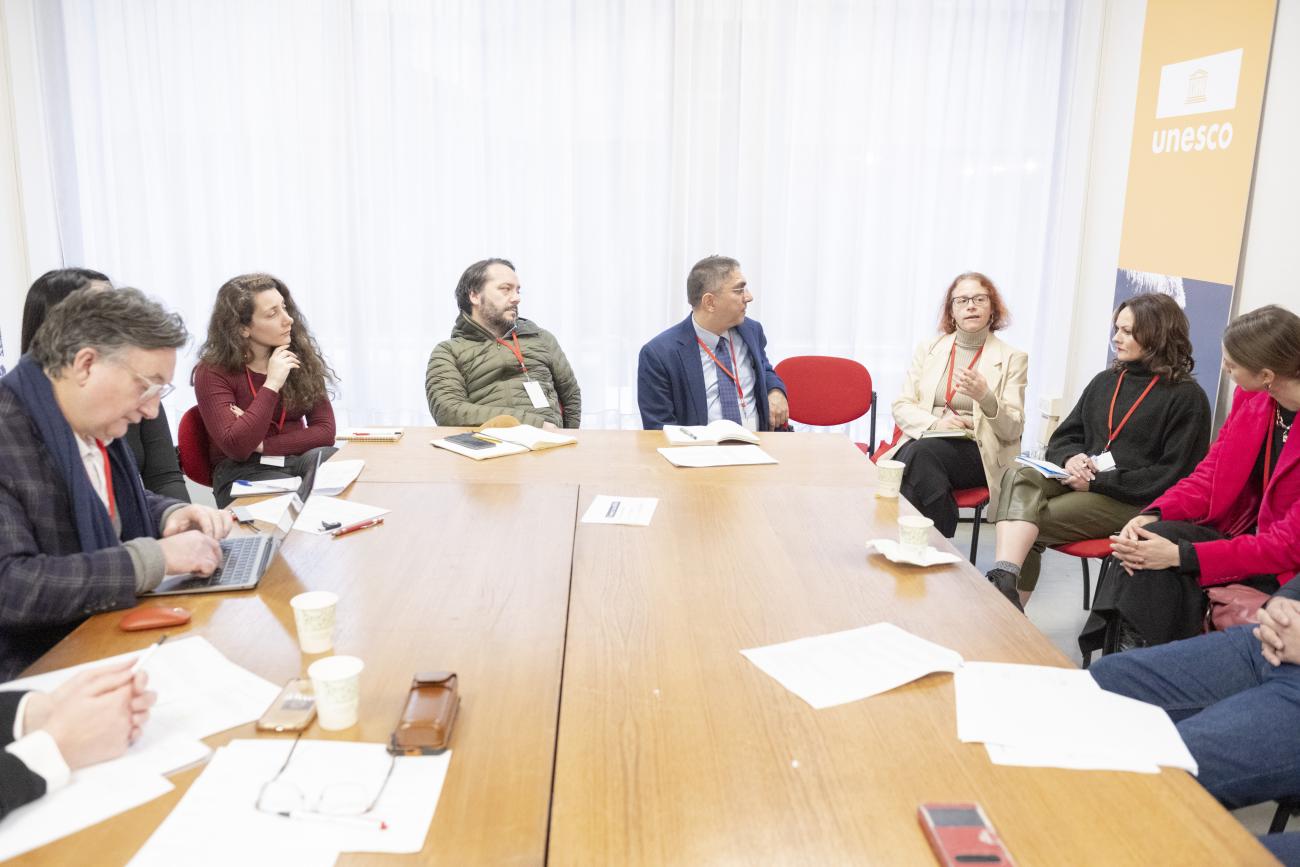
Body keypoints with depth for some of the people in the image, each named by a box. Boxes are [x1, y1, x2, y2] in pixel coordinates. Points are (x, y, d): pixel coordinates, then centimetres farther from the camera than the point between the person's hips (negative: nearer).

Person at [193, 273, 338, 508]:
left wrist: (262, 445, -11)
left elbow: (325, 430, 0)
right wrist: (271, 385, -19)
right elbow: (236, 448, -18)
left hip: (301, 456, 4)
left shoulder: (299, 356, 3)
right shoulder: (212, 372, -7)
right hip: (242, 472, -4)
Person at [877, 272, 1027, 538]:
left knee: (922, 451, -34)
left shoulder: (1012, 358, 7)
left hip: (977, 451, -2)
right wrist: (935, 423, -12)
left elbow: (1013, 430, 0)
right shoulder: (928, 349, 15)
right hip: (923, 441, 2)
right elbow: (901, 407, 10)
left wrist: (985, 397, -20)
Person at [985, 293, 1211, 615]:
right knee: (1019, 477, -26)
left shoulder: (1187, 398, 0)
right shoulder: (1106, 381, 19)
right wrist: (1071, 458, -4)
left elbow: (1172, 474, -9)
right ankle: (1004, 581, -40)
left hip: (1133, 502, -6)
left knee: (1031, 525, -26)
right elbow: (1061, 439, 21)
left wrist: (1099, 482, -15)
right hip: (1080, 482, 6)